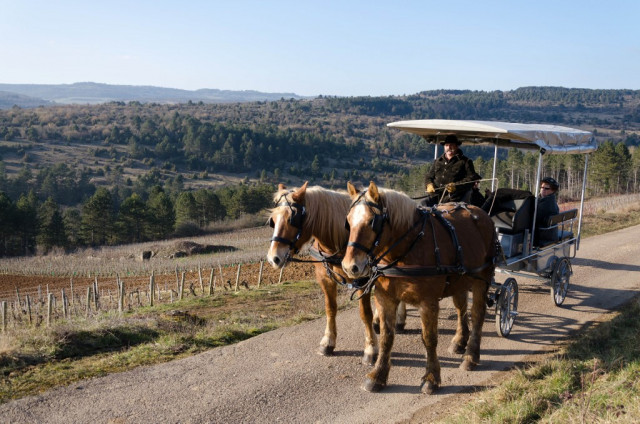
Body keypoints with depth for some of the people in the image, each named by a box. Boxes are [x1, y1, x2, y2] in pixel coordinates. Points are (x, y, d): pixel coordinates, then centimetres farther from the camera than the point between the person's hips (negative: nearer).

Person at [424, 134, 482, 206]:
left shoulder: (465, 162, 9)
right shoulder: (437, 161, 24)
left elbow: (471, 179, 0)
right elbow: (428, 176, 27)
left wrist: (456, 186, -16)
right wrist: (429, 185, 1)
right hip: (435, 197, 5)